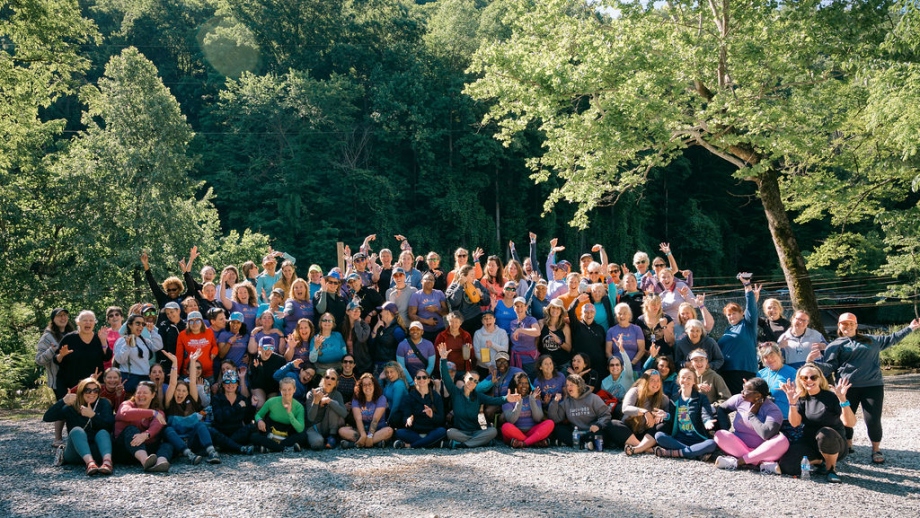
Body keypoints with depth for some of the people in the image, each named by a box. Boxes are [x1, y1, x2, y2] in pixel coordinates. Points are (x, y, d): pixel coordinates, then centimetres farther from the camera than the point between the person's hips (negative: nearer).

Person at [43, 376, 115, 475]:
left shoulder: (104, 403, 10)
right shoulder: (71, 407, 9)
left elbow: (110, 425, -6)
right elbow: (47, 418, -3)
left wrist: (93, 415, -20)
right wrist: (63, 401, -15)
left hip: (98, 451, 1)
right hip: (76, 453, 0)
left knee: (103, 432, -26)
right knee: (77, 430, -26)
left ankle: (107, 461, -56)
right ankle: (90, 463, -55)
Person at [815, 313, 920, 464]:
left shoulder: (871, 340, 22)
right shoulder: (835, 345, 11)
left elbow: (890, 339, 33)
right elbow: (829, 366, 2)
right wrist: (813, 363, -16)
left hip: (873, 386, 1)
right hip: (848, 388, -1)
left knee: (873, 420, -7)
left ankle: (876, 449, 14)